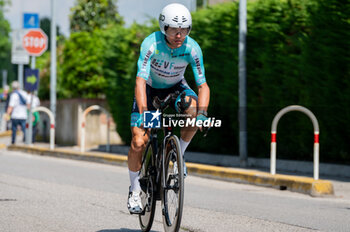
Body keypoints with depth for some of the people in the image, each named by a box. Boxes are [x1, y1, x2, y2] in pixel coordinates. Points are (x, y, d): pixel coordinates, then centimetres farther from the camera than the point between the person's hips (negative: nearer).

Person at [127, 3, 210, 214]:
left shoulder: (192, 48, -25)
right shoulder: (151, 44, -32)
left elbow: (203, 85, -23)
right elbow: (140, 80, -37)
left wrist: (203, 113, -39)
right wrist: (143, 113, -48)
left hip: (175, 86, 2)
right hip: (150, 88, -2)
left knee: (194, 111, -32)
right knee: (138, 143, -14)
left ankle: (179, 153, -6)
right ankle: (135, 190, 7)